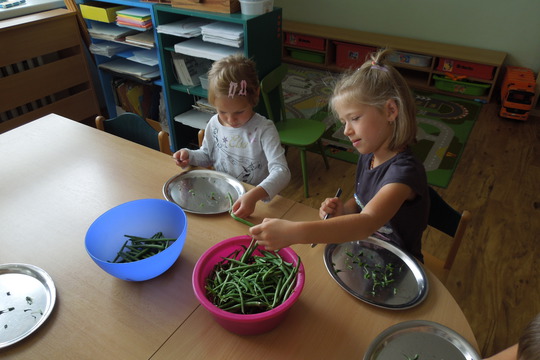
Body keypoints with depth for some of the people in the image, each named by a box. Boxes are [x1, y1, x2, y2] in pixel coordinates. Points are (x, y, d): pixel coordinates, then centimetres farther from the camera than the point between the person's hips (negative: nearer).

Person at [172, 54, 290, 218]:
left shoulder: (264, 130, -17)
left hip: (255, 203, -4)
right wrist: (189, 155, -4)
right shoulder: (214, 124, -1)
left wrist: (254, 196, -44)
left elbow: (281, 172, -27)